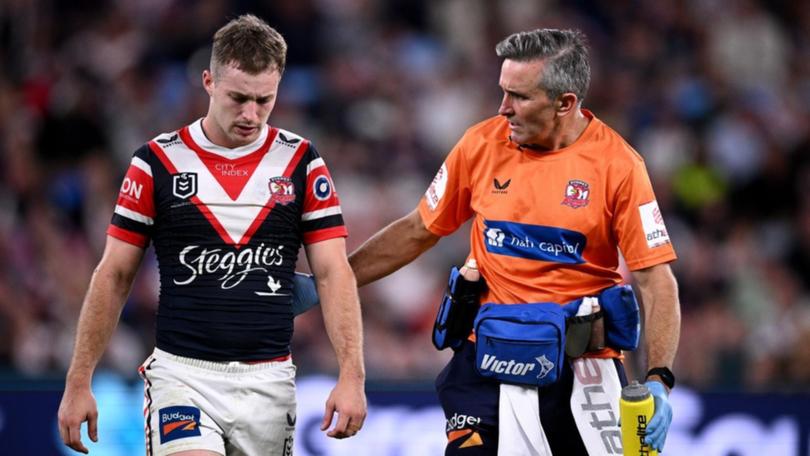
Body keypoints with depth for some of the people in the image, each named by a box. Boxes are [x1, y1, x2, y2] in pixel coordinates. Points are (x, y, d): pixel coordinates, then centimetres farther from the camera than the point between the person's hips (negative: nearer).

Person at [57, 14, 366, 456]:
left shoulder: (301, 162, 4)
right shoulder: (157, 162, 1)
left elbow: (333, 272, 1)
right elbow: (114, 275, 5)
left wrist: (351, 376, -11)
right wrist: (78, 382, 1)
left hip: (268, 381, 2)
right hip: (181, 374, -2)